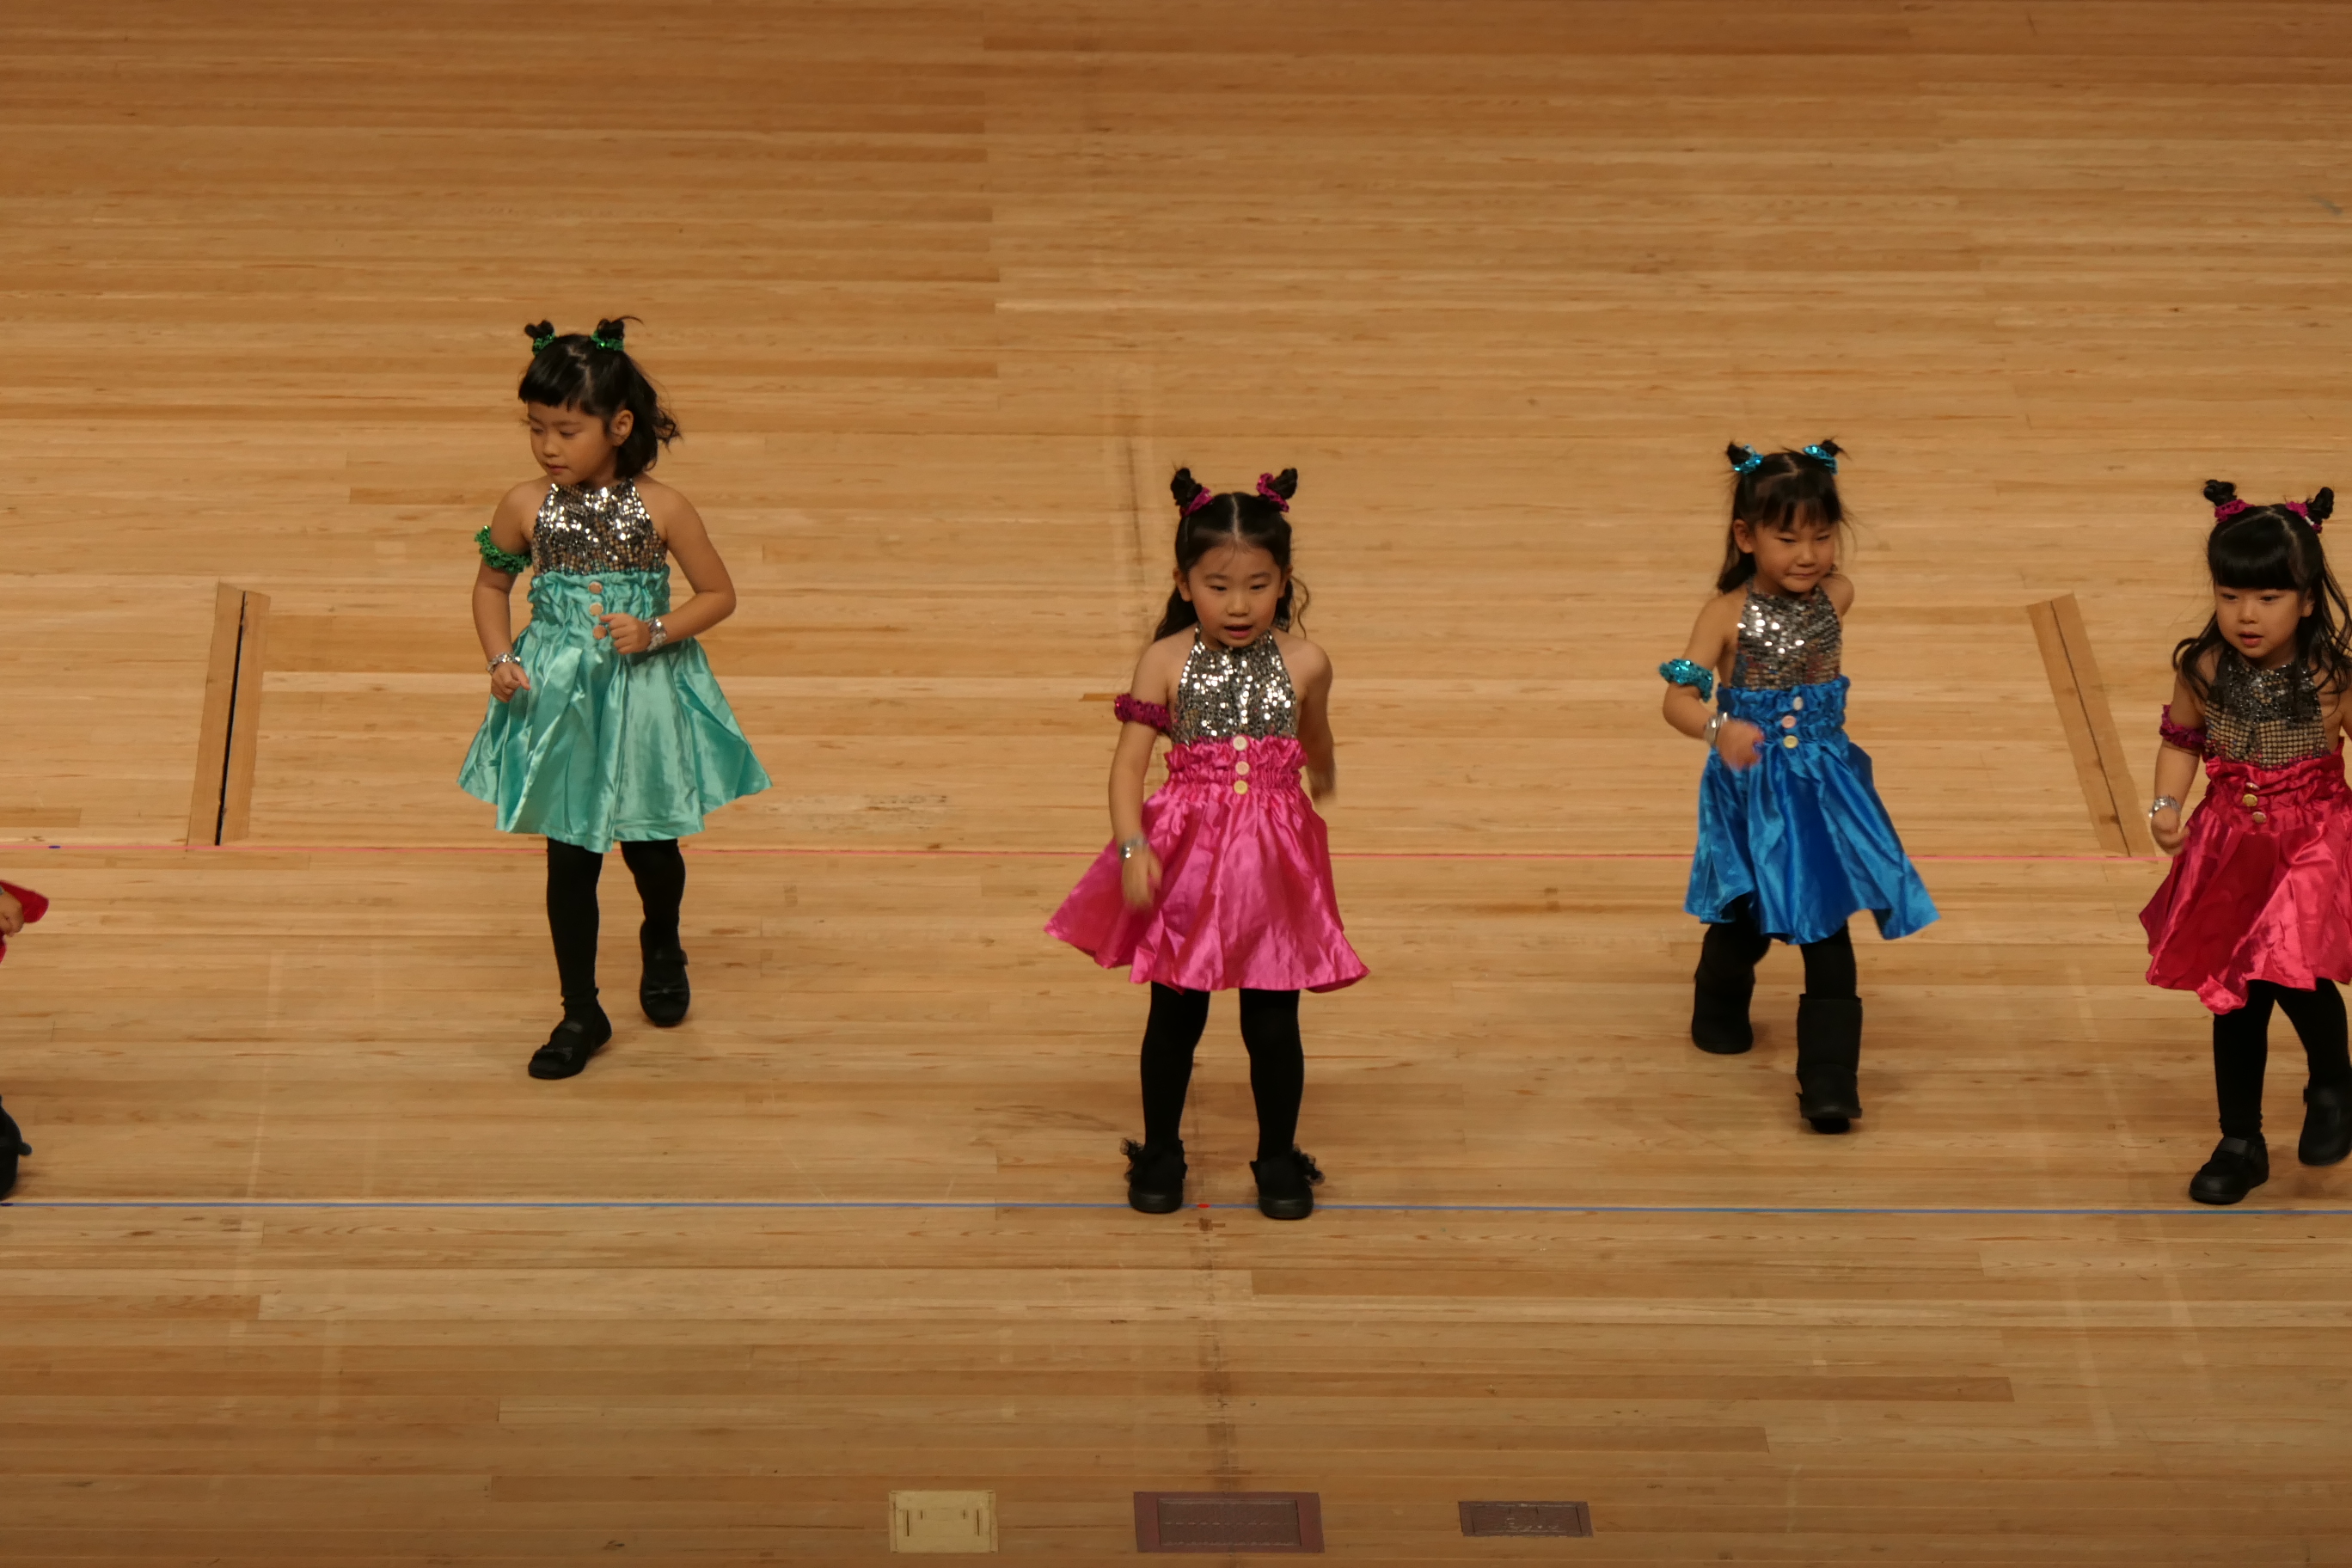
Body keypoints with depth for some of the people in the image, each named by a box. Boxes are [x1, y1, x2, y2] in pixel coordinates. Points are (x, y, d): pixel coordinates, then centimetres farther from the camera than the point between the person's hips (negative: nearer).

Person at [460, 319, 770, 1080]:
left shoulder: (662, 510, -13)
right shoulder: (526, 507, -8)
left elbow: (719, 594, -3)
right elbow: (491, 586, 9)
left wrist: (654, 631, -19)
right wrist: (501, 660, -6)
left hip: (645, 696, -1)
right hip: (557, 699, 1)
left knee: (648, 844, 16)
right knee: (569, 859, 6)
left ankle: (662, 945, 48)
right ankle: (581, 1013, 18)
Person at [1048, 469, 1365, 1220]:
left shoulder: (1303, 663, -4)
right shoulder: (1166, 662, -7)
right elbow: (1129, 762, -11)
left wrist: (1321, 781, 37)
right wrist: (1133, 848, -23)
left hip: (1275, 861, 0)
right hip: (1185, 857, 0)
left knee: (1273, 1024, 7)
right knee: (1175, 1017, 11)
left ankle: (1279, 1159, 24)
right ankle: (1160, 1153, 27)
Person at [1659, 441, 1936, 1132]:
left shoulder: (1837, 595, -7)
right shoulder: (1729, 613, -17)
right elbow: (1678, 698, -25)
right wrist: (1719, 729, -44)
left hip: (1824, 787, 2)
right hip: (1751, 793, -2)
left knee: (1828, 933, -3)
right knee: (1745, 921, 18)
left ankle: (1830, 1081, 0)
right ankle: (1720, 1007, 50)